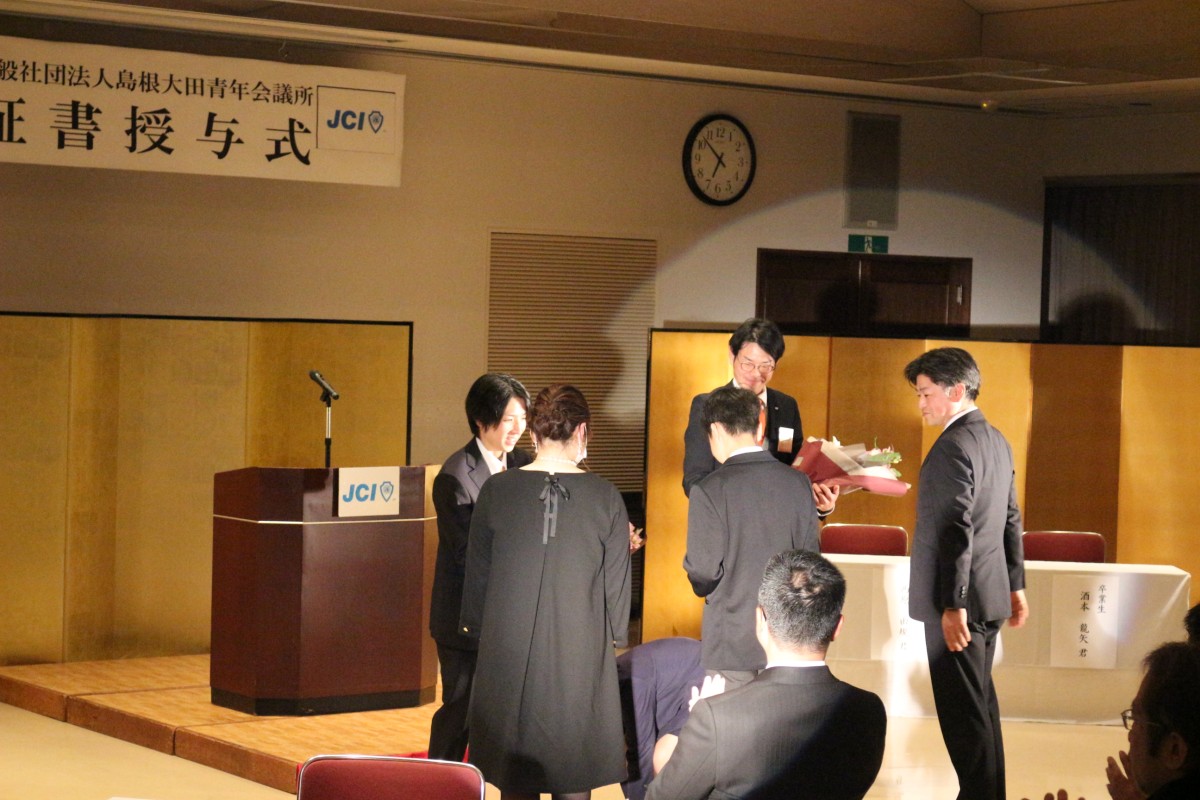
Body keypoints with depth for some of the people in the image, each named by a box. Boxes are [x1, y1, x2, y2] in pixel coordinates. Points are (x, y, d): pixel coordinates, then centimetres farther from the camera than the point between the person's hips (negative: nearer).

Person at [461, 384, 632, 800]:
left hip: (510, 645, 0)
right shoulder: (604, 496, -6)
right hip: (582, 649, 0)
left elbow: (477, 567, 3)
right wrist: (616, 635, 15)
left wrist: (475, 624, 18)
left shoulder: (497, 490, -5)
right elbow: (616, 578, 0)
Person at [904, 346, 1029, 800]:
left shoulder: (953, 446, -17)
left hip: (960, 598, -10)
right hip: (991, 593, 10)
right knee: (980, 704, 16)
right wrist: (1015, 585, 23)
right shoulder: (995, 440, 12)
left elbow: (957, 531, -22)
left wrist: (952, 606, -22)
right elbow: (1010, 520, 18)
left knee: (963, 711, -5)